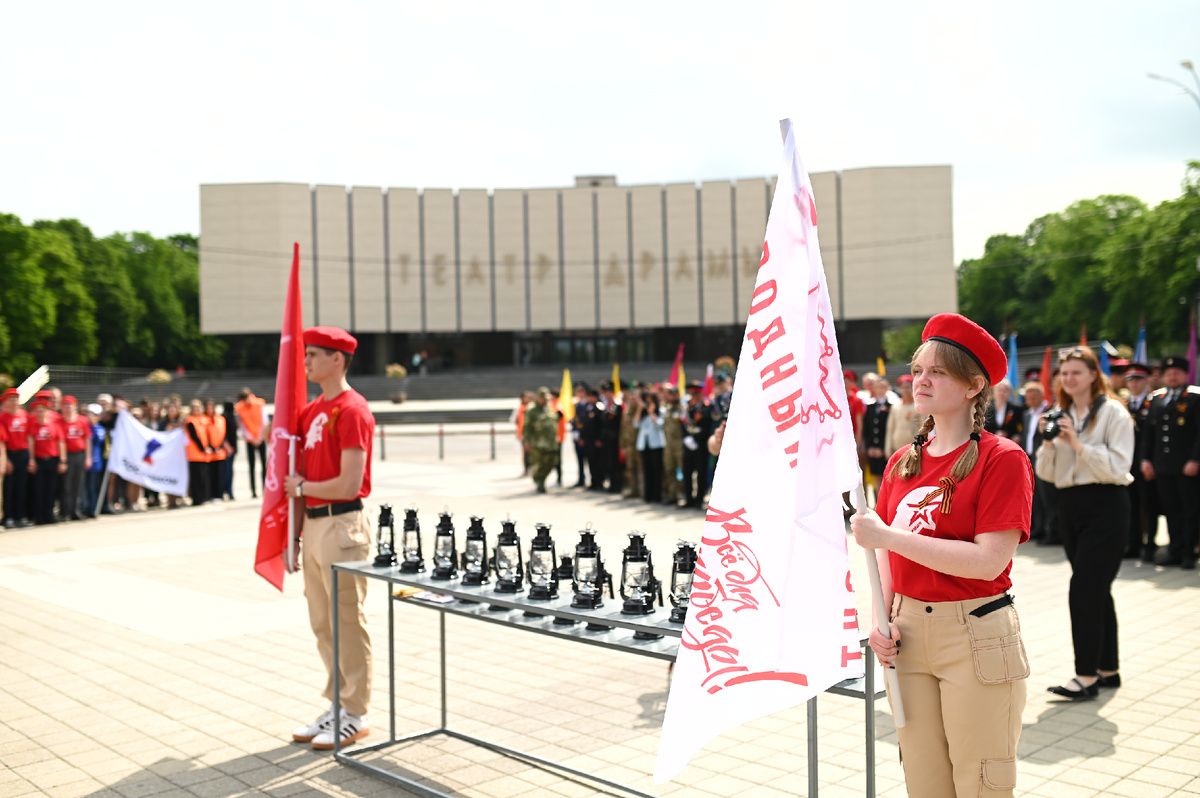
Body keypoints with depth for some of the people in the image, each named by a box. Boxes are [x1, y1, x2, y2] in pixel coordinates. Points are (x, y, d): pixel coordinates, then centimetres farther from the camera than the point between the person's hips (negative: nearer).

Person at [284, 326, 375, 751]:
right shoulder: (312, 410, 15)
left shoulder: (351, 411, -14)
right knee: (323, 624, 15)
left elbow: (349, 484, -20)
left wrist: (303, 488, -5)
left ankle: (355, 716, 10)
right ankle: (337, 707, 26)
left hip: (341, 525, -9)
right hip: (314, 524, 9)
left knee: (347, 621, -1)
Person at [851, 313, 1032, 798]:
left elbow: (989, 560, -20)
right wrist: (880, 621, 0)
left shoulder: (1003, 459, -9)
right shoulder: (903, 462, 9)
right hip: (910, 632, 6)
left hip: (976, 636, -5)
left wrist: (889, 535, -21)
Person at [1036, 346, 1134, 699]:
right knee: (1096, 590, 13)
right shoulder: (1061, 416, 11)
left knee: (1084, 590, -11)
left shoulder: (1113, 412, -7)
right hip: (1070, 507, 7)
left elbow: (1118, 468, -15)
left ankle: (1087, 676, -6)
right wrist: (1049, 443, -8)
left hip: (1106, 507, -7)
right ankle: (1107, 669, 23)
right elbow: (1047, 474, 9)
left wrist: (1078, 445, -22)